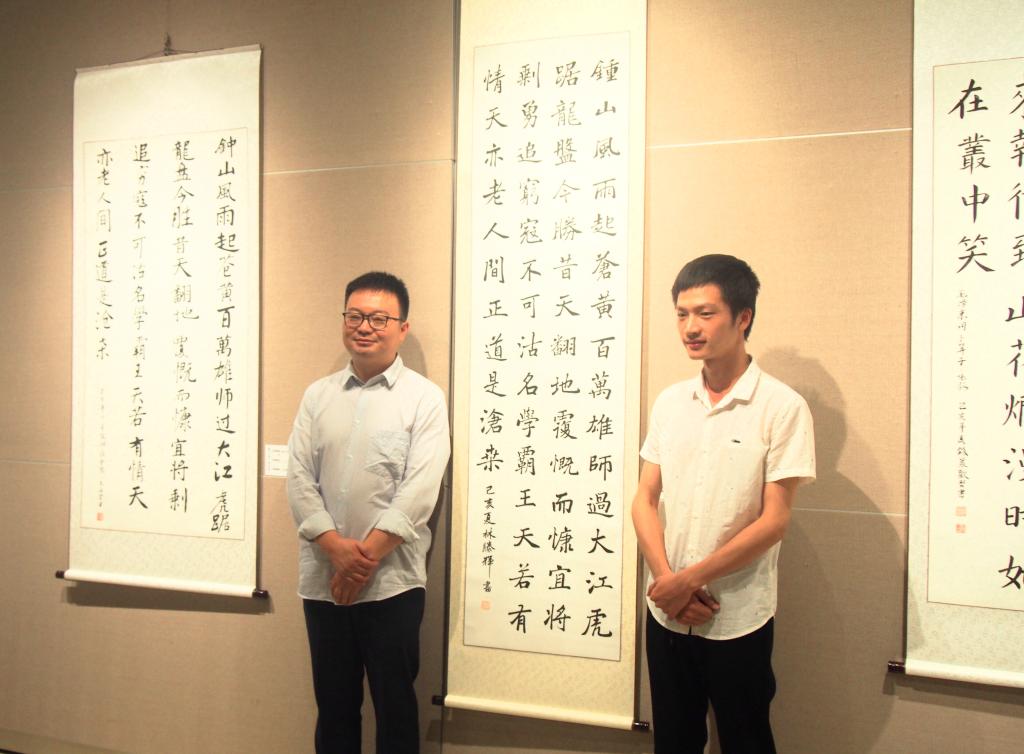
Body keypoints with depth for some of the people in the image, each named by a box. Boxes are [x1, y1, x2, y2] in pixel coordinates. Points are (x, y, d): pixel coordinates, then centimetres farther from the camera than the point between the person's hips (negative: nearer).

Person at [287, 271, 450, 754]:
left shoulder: (425, 398, -2)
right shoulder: (318, 395, 9)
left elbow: (419, 491, -11)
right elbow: (299, 479, 2)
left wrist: (366, 556, -14)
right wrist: (336, 547, -12)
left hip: (392, 582, -3)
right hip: (323, 579, 4)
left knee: (394, 705, 7)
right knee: (333, 702, 14)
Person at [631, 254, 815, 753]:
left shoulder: (782, 407, -10)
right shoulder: (669, 402, 5)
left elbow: (773, 521, -13)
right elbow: (645, 500, 5)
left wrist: (689, 579, -14)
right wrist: (666, 581, -8)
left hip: (739, 621, -4)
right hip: (666, 614, 4)